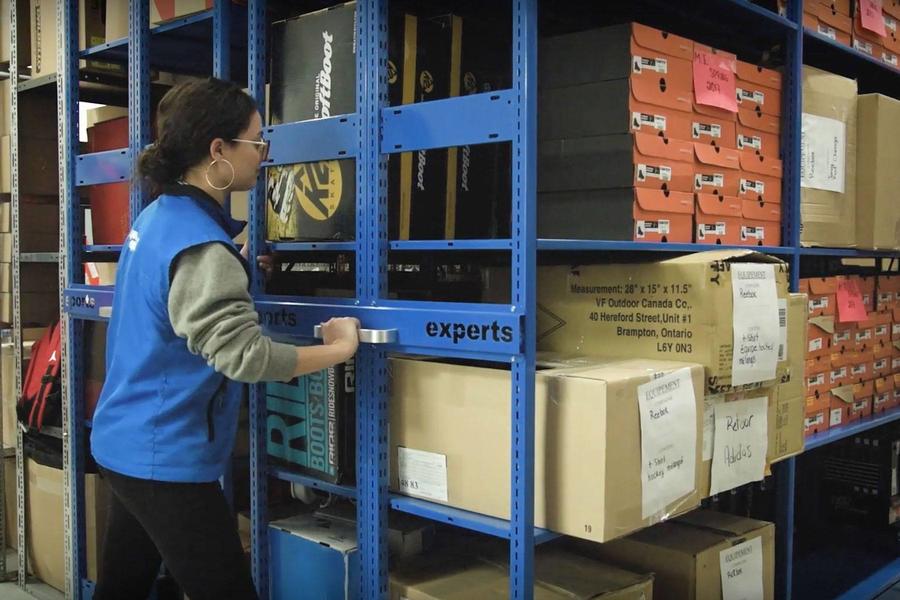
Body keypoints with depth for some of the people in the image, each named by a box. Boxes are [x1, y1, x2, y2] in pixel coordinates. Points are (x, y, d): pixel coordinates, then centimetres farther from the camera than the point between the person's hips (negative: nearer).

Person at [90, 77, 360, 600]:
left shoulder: (159, 215, 7)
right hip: (166, 459, -10)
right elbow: (243, 355, -27)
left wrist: (236, 271, 15)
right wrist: (339, 348, -17)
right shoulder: (200, 244, -22)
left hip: (126, 443, 10)